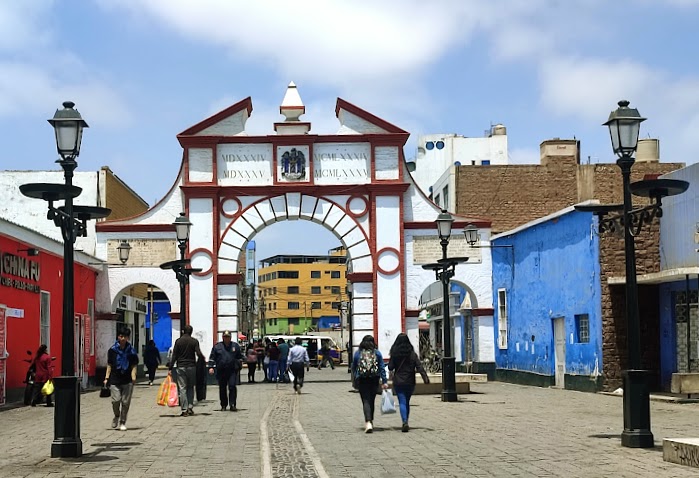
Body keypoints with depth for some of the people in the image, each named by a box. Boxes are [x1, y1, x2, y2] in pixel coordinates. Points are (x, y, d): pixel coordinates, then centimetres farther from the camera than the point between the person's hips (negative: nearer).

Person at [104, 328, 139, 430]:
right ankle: (116, 416, 19)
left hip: (127, 381, 0)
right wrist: (107, 378, 1)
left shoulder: (131, 351, 4)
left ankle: (122, 422, 16)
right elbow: (109, 365, 8)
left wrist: (133, 376, -9)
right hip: (115, 380, 0)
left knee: (125, 402, 1)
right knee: (116, 400, -11)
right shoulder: (112, 350, 3)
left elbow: (134, 365, 6)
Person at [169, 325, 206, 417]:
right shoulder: (194, 341, -1)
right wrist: (203, 358, 14)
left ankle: (184, 410, -4)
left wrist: (170, 368, 0)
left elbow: (174, 356, -2)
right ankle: (190, 407, 3)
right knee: (191, 387, 13)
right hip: (191, 367, 1)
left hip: (181, 367, 0)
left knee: (182, 388, 0)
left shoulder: (178, 341, 0)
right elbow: (198, 353, -8)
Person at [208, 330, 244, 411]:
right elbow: (212, 358, 7)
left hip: (232, 371, -1)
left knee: (232, 386, -11)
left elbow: (240, 357, 16)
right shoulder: (217, 346, 7)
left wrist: (239, 366, 9)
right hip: (221, 371, 1)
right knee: (222, 388, 7)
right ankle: (223, 405, 18)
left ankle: (233, 404, -8)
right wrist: (211, 367, -3)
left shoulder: (235, 346, 9)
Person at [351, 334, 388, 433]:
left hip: (362, 381, -2)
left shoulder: (357, 353, 0)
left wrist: (354, 381, 17)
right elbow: (382, 368, 0)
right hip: (374, 380, 2)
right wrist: (384, 381, 1)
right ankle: (371, 422, 28)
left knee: (366, 401, -4)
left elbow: (353, 368, 6)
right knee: (371, 401, 16)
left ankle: (368, 423, -21)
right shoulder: (377, 353, 1)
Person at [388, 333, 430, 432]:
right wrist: (425, 377, -13)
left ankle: (405, 422, -23)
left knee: (402, 402, -4)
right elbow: (419, 366, -8)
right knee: (407, 402, 17)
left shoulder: (394, 354, -5)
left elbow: (390, 367, -2)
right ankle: (405, 422, 22)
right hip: (410, 382, 2)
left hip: (398, 382, -2)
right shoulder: (412, 353, -1)